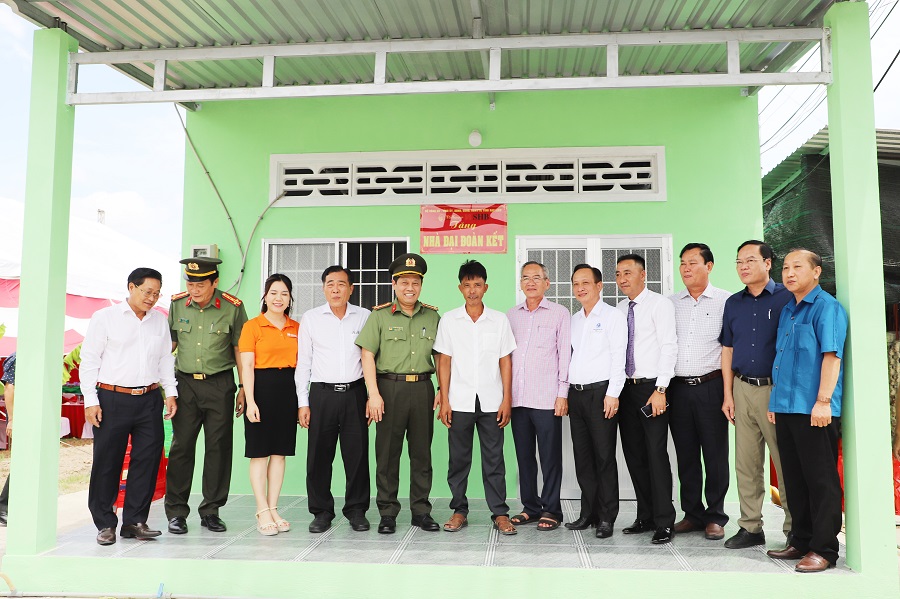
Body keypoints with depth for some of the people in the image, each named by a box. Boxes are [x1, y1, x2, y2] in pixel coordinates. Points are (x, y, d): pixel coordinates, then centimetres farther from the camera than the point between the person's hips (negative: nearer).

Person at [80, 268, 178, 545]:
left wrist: (171, 392, 9)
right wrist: (91, 401, -6)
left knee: (147, 460, 2)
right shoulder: (105, 317, 1)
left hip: (149, 400, 4)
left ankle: (135, 521, 13)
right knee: (106, 462, 3)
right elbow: (89, 360, 0)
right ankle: (105, 524, 15)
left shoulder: (160, 320, 13)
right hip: (112, 400, -3)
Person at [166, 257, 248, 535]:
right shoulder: (177, 304, 3)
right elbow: (169, 343, 13)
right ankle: (176, 511, 14)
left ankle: (211, 510, 16)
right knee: (181, 446, 2)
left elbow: (239, 348, 3)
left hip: (220, 384, -1)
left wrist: (244, 386, 1)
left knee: (219, 447, 3)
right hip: (185, 383, 1)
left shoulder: (232, 307, -4)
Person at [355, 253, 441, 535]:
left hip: (423, 388, 2)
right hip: (390, 387, -2)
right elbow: (367, 355, -3)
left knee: (422, 453, 8)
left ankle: (421, 511, 19)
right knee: (387, 453, 3)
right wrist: (373, 394, -10)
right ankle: (387, 513, 14)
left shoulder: (432, 316, 10)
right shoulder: (380, 315, 2)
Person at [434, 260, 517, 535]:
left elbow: (505, 362, 5)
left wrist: (507, 399, -1)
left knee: (494, 459, 4)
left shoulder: (500, 320, 4)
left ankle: (500, 513, 12)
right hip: (459, 401, 0)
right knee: (459, 459, 7)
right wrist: (444, 400, -1)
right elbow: (444, 362, 4)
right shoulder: (449, 320, 4)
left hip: (491, 401, 0)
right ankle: (459, 510, 19)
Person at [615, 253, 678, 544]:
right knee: (634, 455, 10)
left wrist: (660, 390, -18)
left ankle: (664, 522, 4)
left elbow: (669, 347, -12)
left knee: (656, 454, -6)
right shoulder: (620, 308, 13)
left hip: (651, 388, -6)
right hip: (626, 388, 7)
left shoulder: (659, 304, -5)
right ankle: (645, 517, 21)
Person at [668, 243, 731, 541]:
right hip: (678, 388, 4)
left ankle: (715, 517, 15)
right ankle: (693, 514, 21)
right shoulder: (671, 303, 11)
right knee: (686, 455, 10)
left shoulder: (725, 301, 1)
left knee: (715, 454, 2)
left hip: (711, 386, -3)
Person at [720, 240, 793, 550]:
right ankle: (750, 527, 17)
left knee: (786, 461, 0)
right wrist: (728, 394, 9)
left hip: (776, 388, -5)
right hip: (742, 388, 5)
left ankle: (795, 528, 12)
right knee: (746, 463, 8)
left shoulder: (786, 298, -3)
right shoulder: (733, 303, 12)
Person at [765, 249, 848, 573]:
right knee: (794, 479, 13)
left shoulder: (826, 307, -7)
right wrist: (775, 401, 18)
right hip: (786, 408, 8)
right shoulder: (787, 310, 17)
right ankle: (801, 541, 24)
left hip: (814, 410, -8)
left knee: (820, 479, 0)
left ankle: (823, 549, 8)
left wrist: (823, 401, -21)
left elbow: (831, 355, -15)